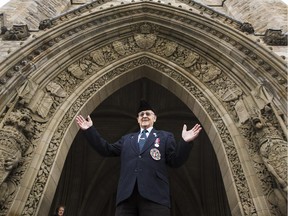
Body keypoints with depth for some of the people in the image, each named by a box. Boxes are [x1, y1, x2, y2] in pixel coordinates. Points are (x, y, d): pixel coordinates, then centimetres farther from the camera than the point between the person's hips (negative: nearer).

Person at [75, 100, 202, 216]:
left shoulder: (165, 137, 16)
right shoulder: (127, 139, 26)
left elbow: (175, 161, 8)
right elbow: (107, 150, 19)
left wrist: (185, 142, -10)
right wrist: (90, 130, 15)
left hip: (155, 196, -3)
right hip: (126, 196, 3)